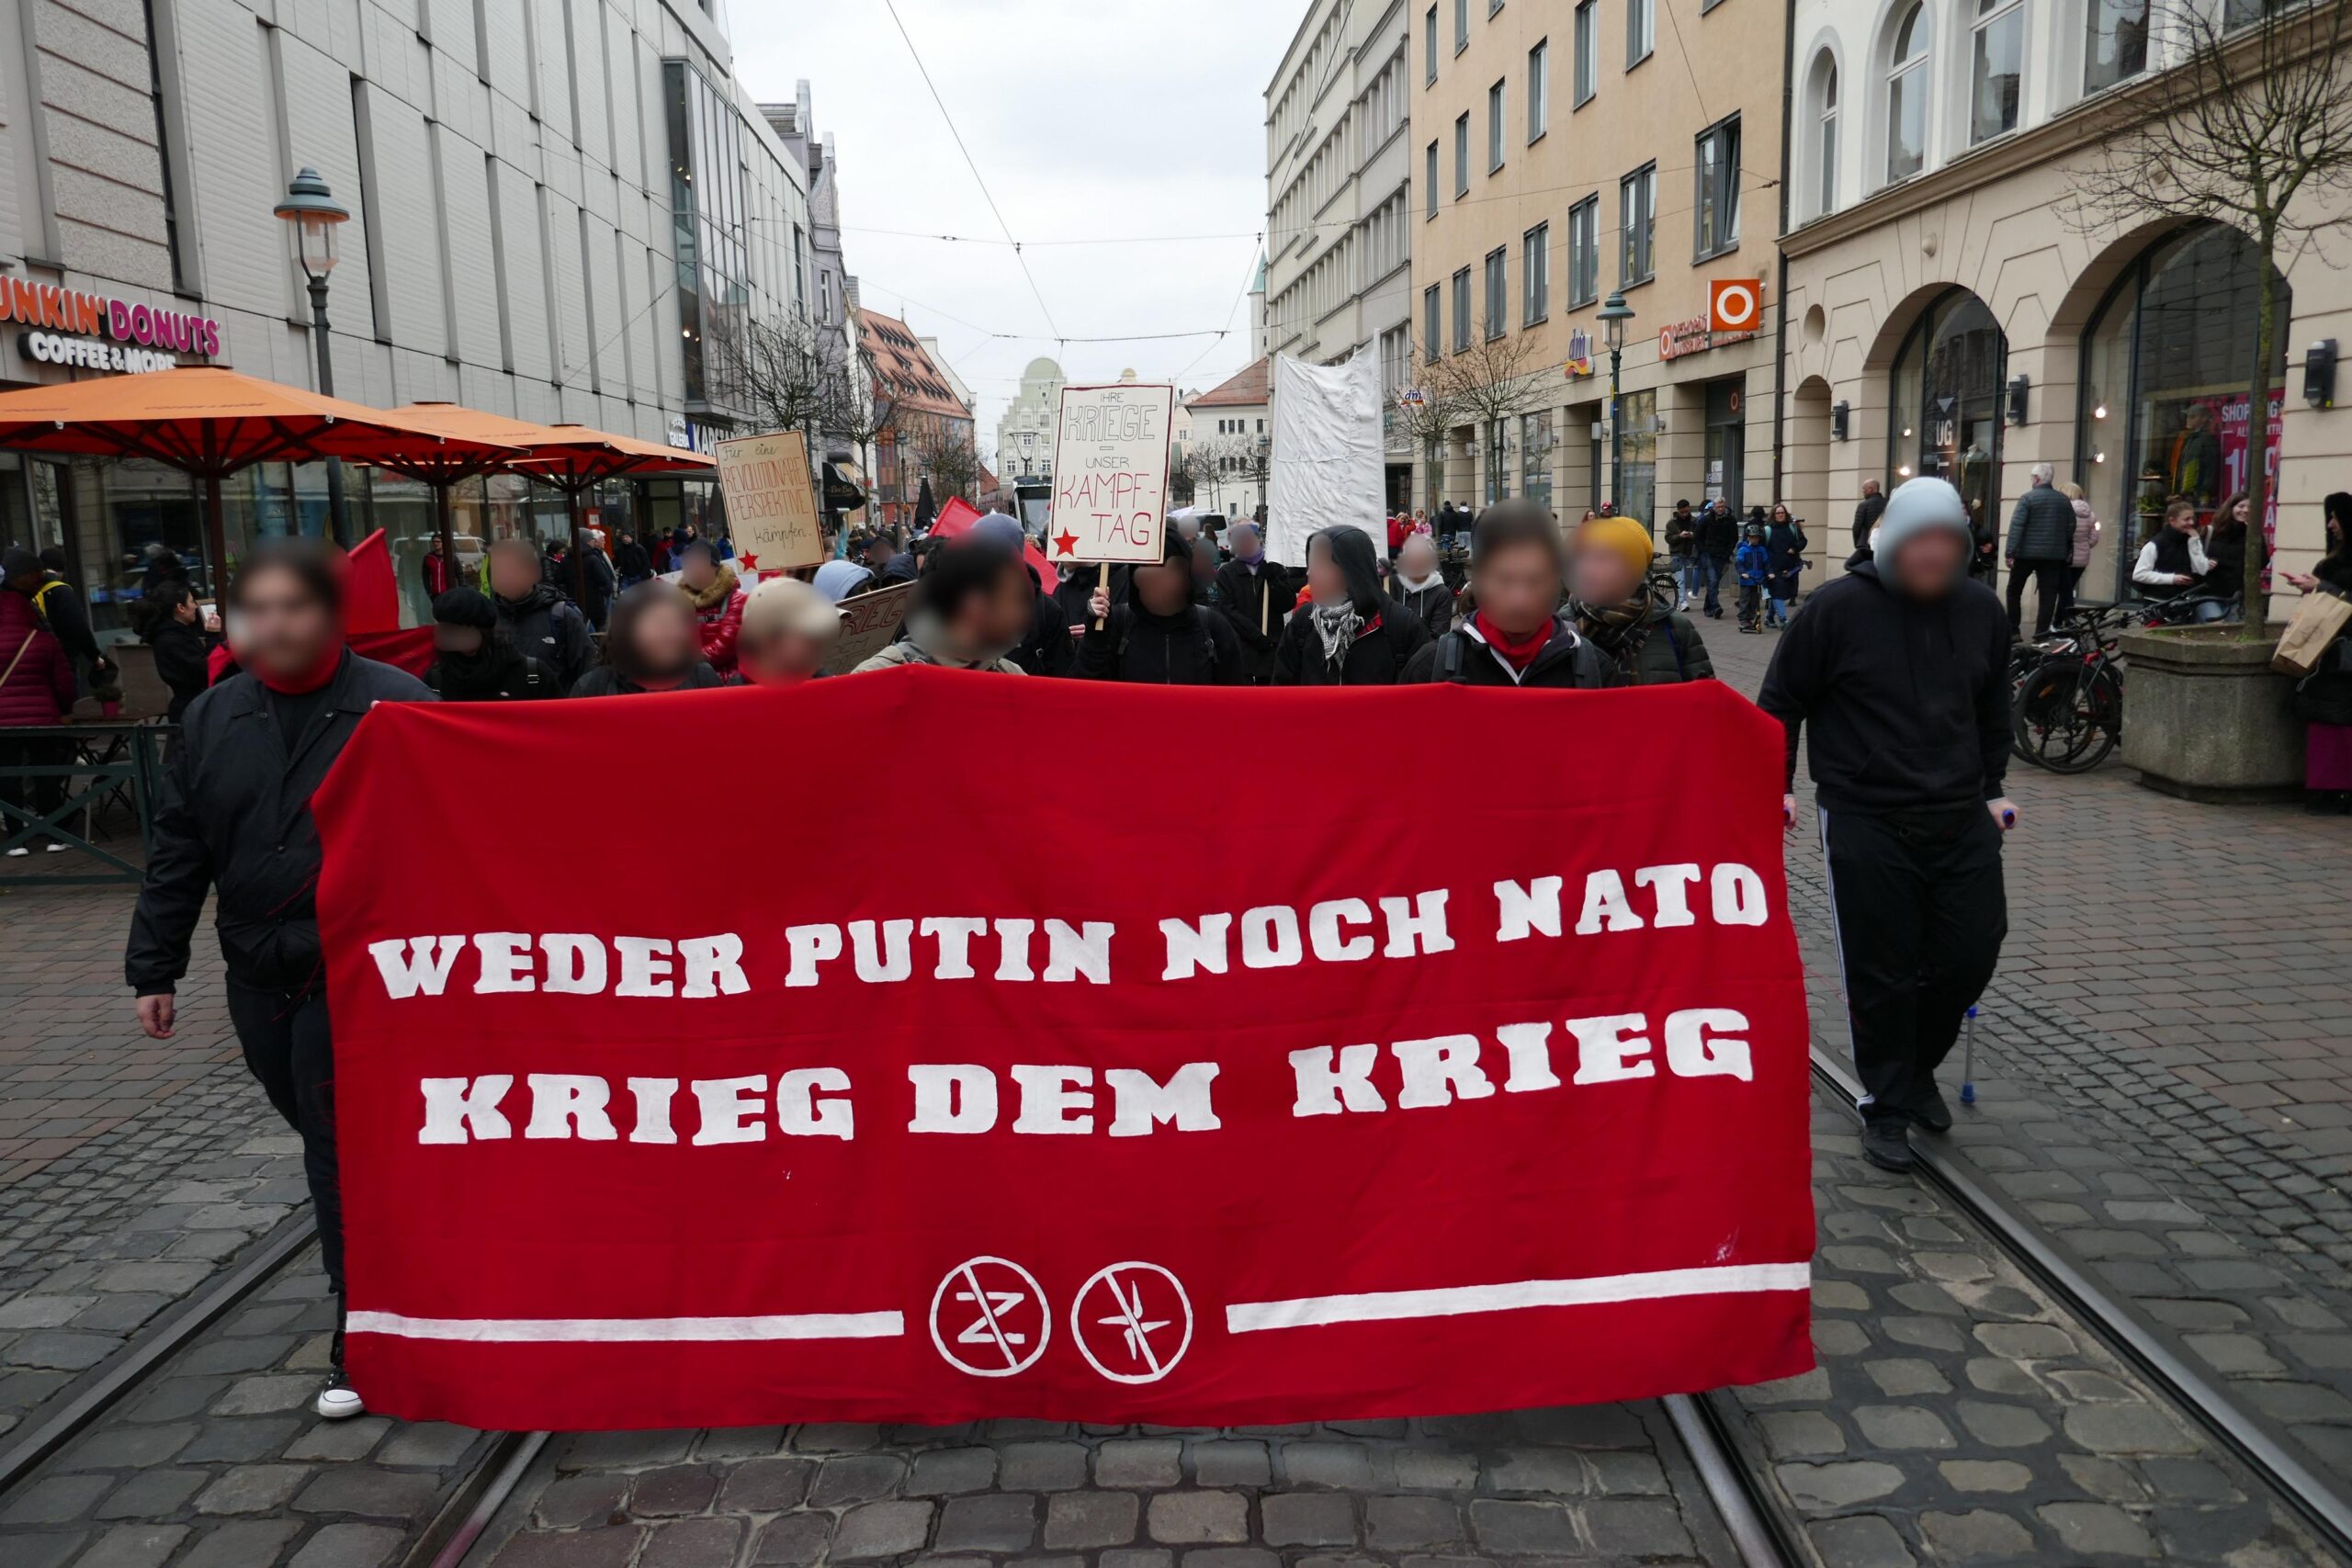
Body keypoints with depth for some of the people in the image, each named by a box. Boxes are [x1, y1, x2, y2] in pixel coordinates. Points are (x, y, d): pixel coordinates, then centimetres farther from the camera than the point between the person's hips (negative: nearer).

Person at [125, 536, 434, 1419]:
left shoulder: (394, 707, -9)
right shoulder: (214, 718, 7)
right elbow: (177, 852, 11)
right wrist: (153, 967, 10)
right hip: (259, 979, 6)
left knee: (343, 1150, -4)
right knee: (326, 1137, 16)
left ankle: (365, 1345, 7)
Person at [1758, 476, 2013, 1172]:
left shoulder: (1981, 609, 5)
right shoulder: (1838, 608, -9)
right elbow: (1780, 702, 0)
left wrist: (1991, 789, 18)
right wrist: (1776, 788, -2)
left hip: (1961, 820, 5)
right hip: (1865, 822, -4)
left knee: (1971, 955, 8)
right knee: (1882, 972, 1)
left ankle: (1916, 1065, 34)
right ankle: (1887, 1104, 18)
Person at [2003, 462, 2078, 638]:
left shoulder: (2027, 498, -7)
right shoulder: (2064, 501, 9)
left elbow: (2016, 526, -14)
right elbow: (2070, 529, 12)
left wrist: (2009, 552, -15)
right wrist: (2067, 553, 20)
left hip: (2026, 553, -3)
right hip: (2054, 555, 4)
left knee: (2014, 591, 9)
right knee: (2048, 594, 4)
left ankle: (2012, 631, 6)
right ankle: (2042, 632, -2)